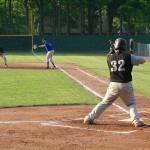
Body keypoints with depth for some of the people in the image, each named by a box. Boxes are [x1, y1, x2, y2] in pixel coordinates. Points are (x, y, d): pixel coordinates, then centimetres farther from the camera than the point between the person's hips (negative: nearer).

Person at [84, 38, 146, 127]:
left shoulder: (110, 58, 4)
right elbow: (143, 60, 2)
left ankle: (89, 118, 13)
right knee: (132, 104, 16)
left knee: (104, 103, 15)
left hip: (113, 85, 2)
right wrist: (134, 59, 18)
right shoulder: (128, 57, -5)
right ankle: (136, 120, -3)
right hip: (126, 85, -2)